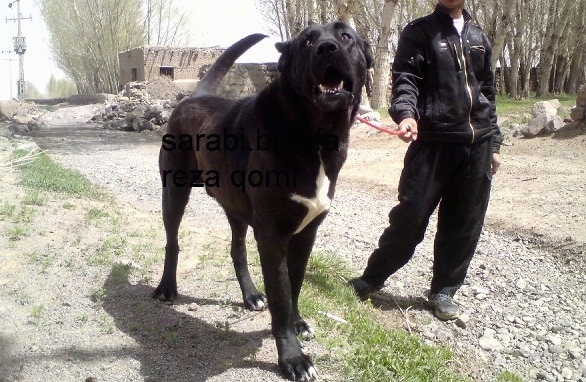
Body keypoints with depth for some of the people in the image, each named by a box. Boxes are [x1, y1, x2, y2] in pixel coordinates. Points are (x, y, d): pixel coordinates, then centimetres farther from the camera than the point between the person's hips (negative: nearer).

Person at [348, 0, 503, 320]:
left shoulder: (479, 38, 16)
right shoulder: (419, 32, 2)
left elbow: (488, 93, 20)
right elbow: (405, 79, -8)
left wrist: (493, 143, 18)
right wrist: (406, 114, -28)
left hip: (477, 145, 5)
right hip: (434, 142, -4)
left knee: (465, 223, 7)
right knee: (410, 216, -4)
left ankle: (443, 290, 23)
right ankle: (372, 278, 15)